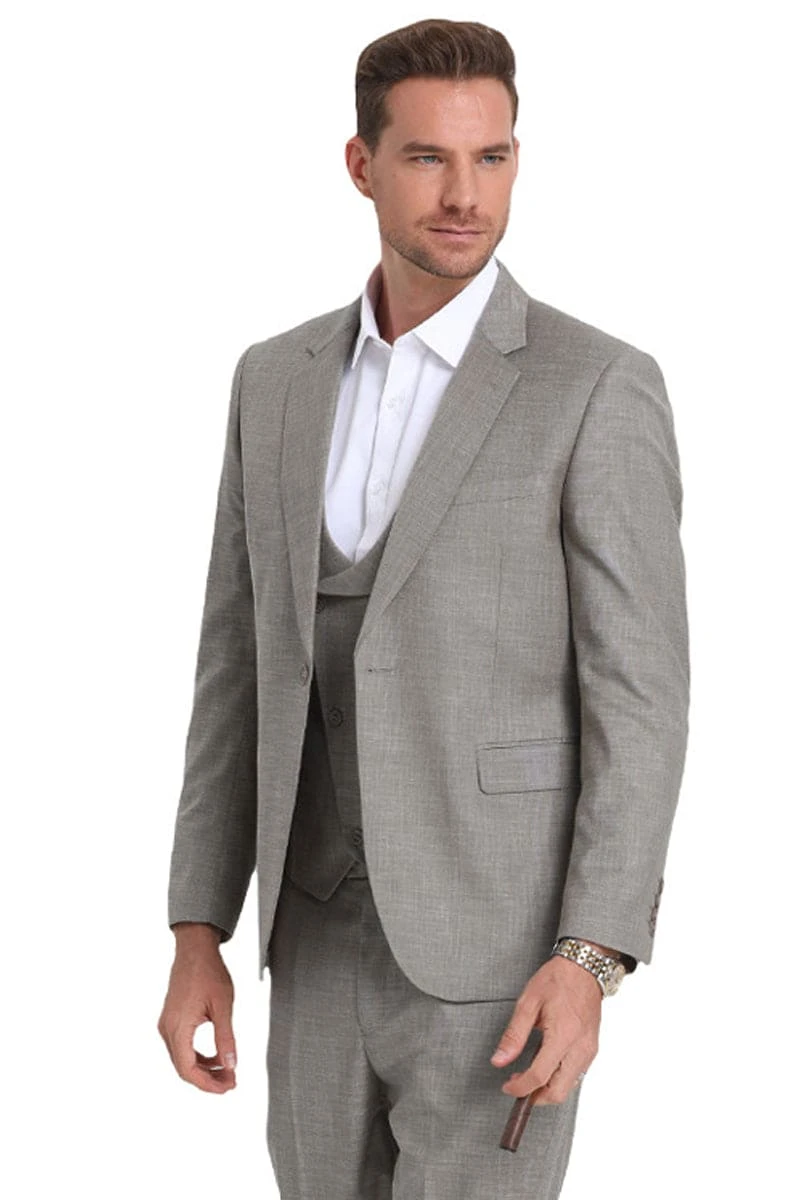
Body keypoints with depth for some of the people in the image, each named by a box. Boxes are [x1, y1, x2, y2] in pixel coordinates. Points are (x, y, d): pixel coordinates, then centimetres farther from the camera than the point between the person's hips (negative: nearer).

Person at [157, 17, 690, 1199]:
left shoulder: (602, 388, -9)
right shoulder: (280, 379, 8)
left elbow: (640, 693, -11)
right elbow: (245, 666, 10)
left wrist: (589, 964, -20)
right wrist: (196, 938, 7)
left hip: (501, 945, -6)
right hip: (332, 937, 6)